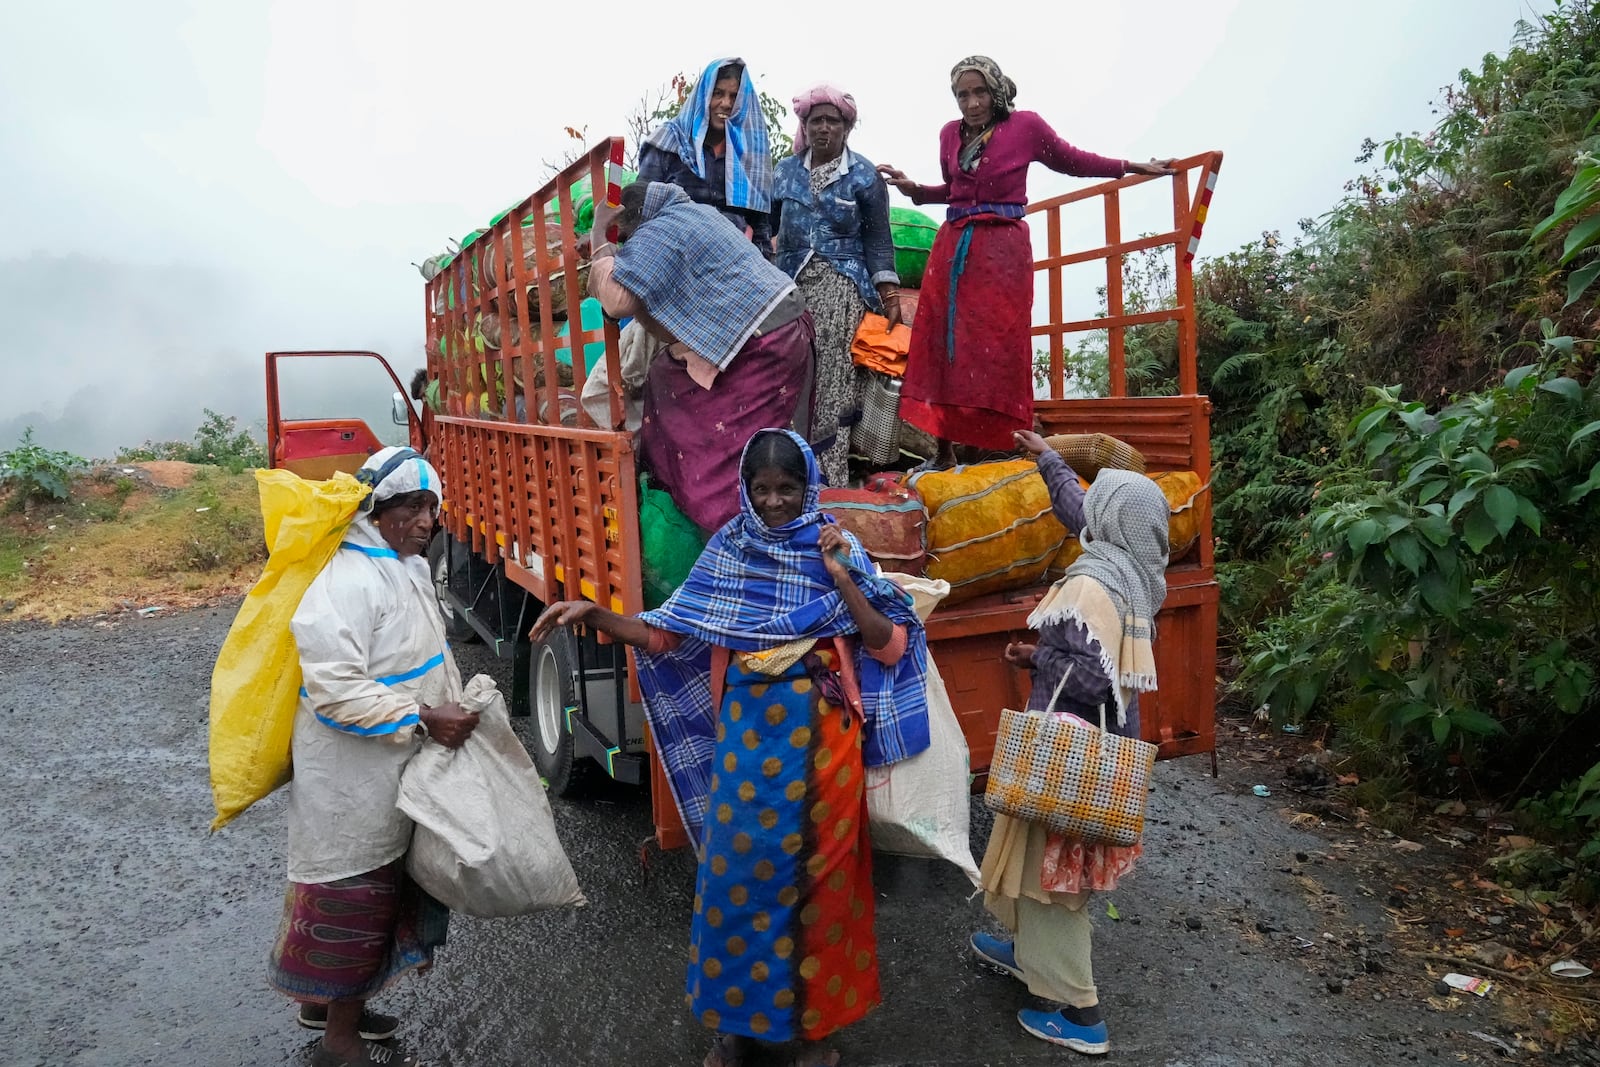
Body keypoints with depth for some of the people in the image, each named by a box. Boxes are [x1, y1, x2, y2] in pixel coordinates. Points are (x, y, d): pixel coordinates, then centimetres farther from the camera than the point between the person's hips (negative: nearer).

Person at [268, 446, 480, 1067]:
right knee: (354, 898, 5)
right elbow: (336, 690, -29)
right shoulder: (345, 581, -25)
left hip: (394, 771, 10)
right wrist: (423, 720, -26)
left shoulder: (405, 566, 8)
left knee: (381, 892, 22)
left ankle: (327, 1000, 42)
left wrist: (457, 702, 8)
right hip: (352, 777, -10)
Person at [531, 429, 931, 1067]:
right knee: (738, 869, 6)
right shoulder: (727, 551, 2)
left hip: (820, 738, -1)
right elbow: (668, 635, 2)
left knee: (815, 871, 8)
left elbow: (889, 647, -7)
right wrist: (594, 615, -10)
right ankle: (738, 1015, 28)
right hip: (746, 735, 1)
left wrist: (842, 580, -16)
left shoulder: (835, 550, -2)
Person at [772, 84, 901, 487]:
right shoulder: (786, 172, 15)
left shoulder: (864, 175, 7)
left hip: (842, 286, -3)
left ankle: (832, 477, -14)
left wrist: (889, 291, -4)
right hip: (793, 284, 3)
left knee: (835, 378, -14)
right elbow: (770, 230, 19)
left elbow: (878, 238, 6)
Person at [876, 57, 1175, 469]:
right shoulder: (950, 134, 12)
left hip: (1004, 249, -4)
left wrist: (1135, 167, 17)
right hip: (952, 246, 4)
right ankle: (944, 452, 4)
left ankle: (1008, 451, -4)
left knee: (999, 347, -8)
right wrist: (914, 189, 11)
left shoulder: (1026, 126, 0)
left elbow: (1073, 161, 14)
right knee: (942, 343, -1)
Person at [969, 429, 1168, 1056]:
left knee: (1049, 862, 2)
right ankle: (1030, 951, 42)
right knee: (1053, 859, 23)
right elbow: (1077, 513, 18)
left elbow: (1090, 678, -29)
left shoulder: (1092, 582, -24)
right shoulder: (1135, 571, 2)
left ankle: (1077, 1012, 11)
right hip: (1105, 737, 8)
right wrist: (1047, 459, 29)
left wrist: (1035, 659, -12)